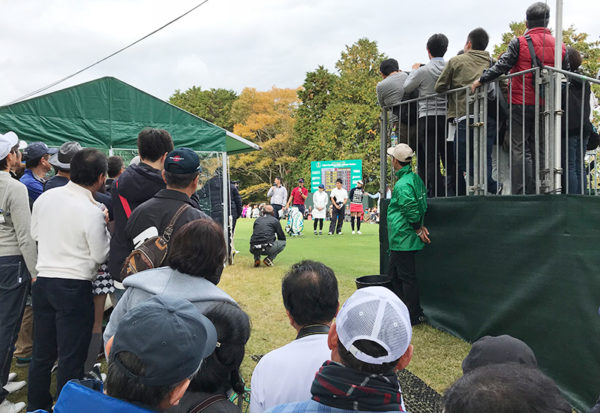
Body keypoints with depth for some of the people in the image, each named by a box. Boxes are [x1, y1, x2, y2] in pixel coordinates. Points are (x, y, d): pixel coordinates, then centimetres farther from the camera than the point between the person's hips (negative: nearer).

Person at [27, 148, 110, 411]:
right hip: (75, 288, -6)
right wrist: (104, 225, 0)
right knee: (72, 357, 6)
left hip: (43, 281, 7)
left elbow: (35, 234, 14)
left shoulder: (45, 197, 0)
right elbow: (101, 255, -10)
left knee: (42, 352, 20)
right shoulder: (92, 211, -19)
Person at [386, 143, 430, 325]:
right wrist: (420, 225, 12)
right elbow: (423, 205, 16)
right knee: (394, 275, 19)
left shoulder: (403, 184, -21)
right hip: (399, 240, 10)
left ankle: (414, 316, 10)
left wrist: (418, 229, -13)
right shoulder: (415, 178, 10)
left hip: (403, 239, -10)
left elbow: (412, 210, -26)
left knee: (407, 277, 0)